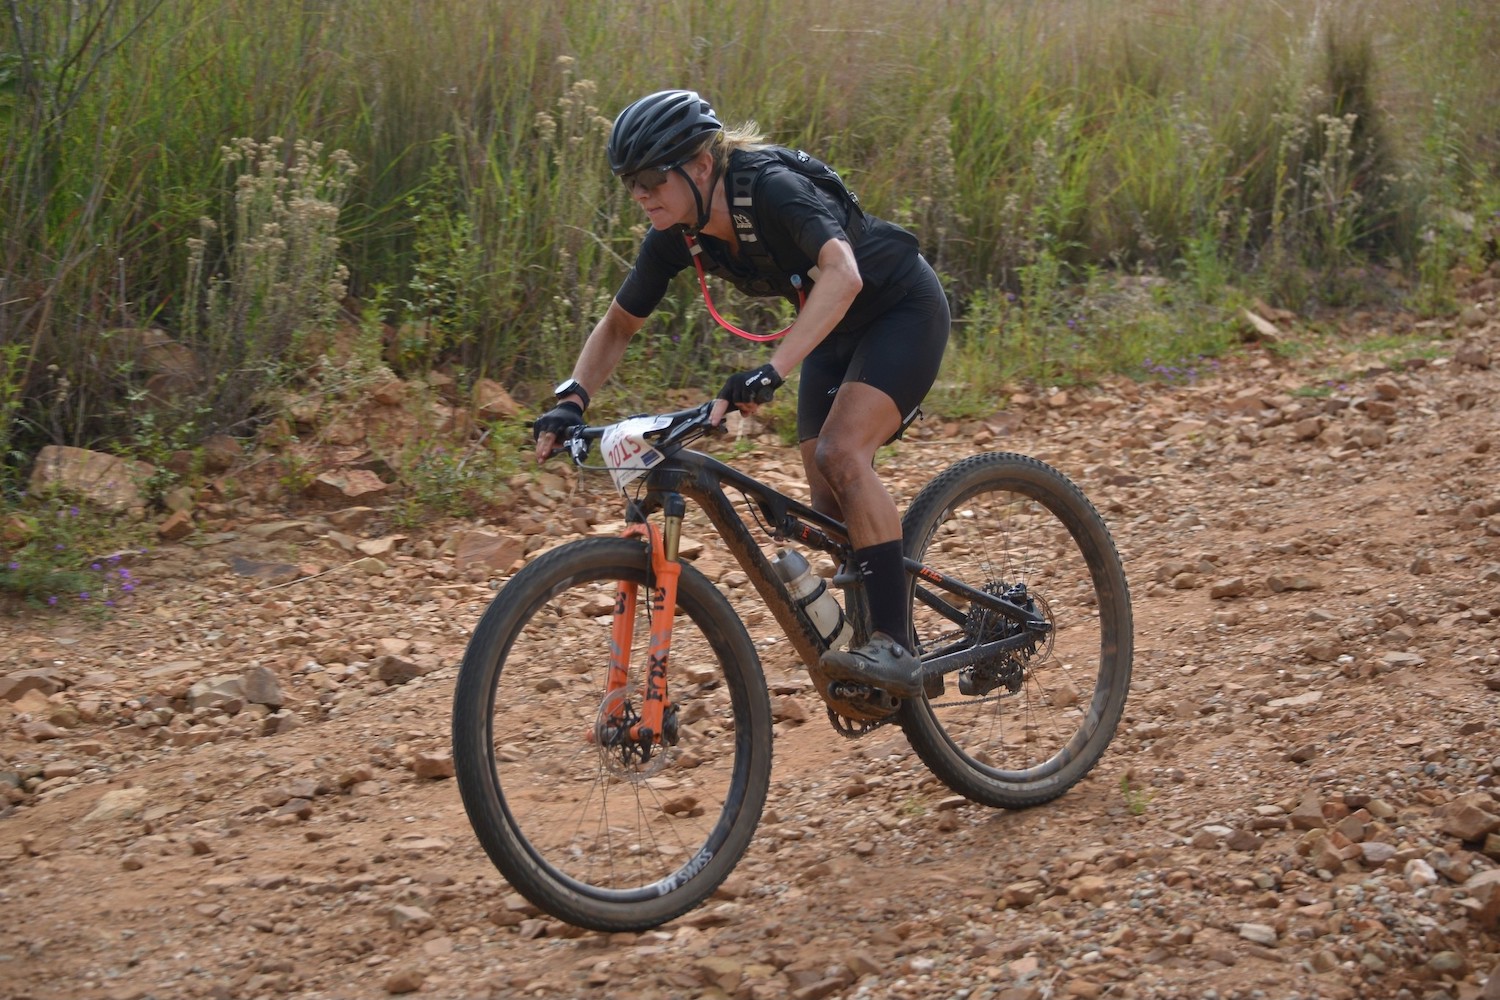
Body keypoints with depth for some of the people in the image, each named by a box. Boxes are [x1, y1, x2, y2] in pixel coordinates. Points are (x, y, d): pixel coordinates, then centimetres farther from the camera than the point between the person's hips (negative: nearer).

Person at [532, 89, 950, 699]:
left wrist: (773, 370, -59)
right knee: (827, 500, 0)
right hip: (837, 331, 8)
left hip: (902, 310, -8)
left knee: (840, 455, -26)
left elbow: (842, 275, -49)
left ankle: (895, 646, -27)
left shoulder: (772, 189, -33)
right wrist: (571, 399, -16)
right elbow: (619, 325, 0)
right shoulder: (676, 235, -11)